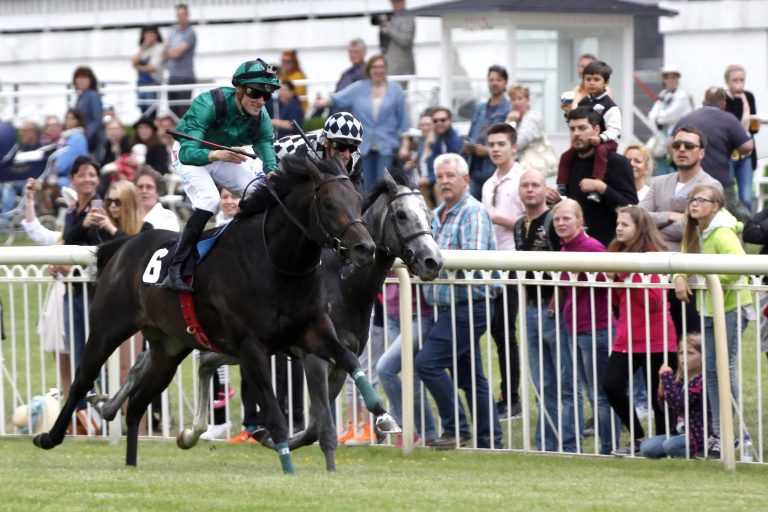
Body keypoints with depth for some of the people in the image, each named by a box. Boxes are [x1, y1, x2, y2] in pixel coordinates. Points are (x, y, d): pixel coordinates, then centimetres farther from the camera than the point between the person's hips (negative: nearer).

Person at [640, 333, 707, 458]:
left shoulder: (700, 381, -15)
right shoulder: (680, 380, 8)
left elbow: (679, 404, -25)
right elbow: (670, 410, 14)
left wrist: (667, 377, -19)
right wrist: (662, 392, -4)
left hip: (698, 435, -8)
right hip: (681, 432, 8)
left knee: (670, 445, -32)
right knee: (646, 448, -4)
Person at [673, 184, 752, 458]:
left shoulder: (722, 234, -17)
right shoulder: (695, 234, 10)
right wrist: (680, 277, -4)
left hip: (730, 306, -9)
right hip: (708, 308, 9)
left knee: (725, 368, -7)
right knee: (711, 370, 10)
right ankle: (717, 432, 17)